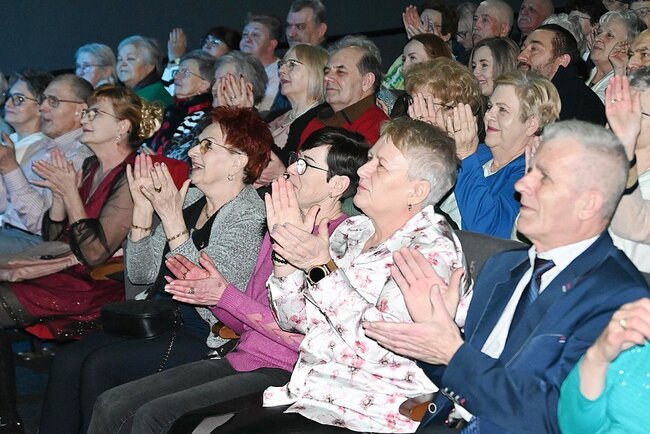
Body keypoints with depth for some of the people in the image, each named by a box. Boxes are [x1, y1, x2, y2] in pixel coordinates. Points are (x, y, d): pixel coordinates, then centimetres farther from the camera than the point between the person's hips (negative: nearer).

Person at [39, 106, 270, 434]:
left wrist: (172, 220, -23)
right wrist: (143, 207, -1)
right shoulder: (190, 198, 11)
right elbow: (141, 274, 11)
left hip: (205, 335, -7)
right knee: (66, 362, -13)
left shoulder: (250, 217, -12)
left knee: (100, 365, -23)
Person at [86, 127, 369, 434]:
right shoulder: (281, 226, 16)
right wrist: (212, 293, -2)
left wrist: (226, 296, -13)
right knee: (110, 406, -3)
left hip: (280, 374, -8)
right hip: (241, 360, 8)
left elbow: (307, 337, -18)